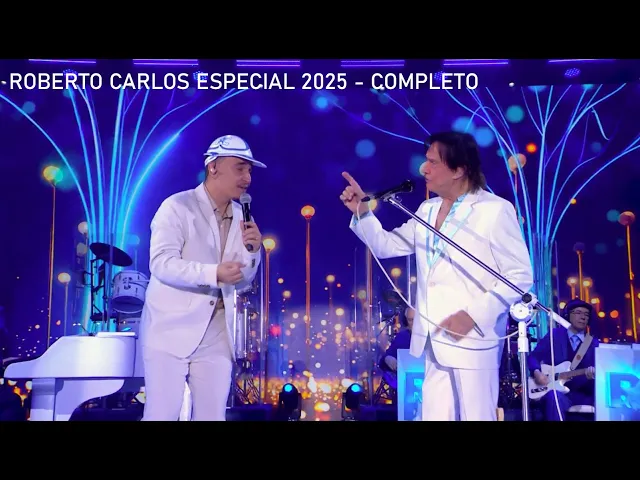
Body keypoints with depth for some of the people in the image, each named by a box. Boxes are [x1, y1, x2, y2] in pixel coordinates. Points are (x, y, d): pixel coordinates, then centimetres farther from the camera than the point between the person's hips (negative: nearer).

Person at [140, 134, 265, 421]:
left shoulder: (239, 216, 9)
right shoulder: (177, 207, -7)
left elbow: (242, 283, 12)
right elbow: (161, 263, -19)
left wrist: (252, 250, -7)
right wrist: (213, 273, -31)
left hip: (216, 336, 5)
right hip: (171, 331, -5)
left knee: (212, 415, 6)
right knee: (162, 415, -3)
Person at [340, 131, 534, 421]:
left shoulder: (496, 210, -8)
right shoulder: (427, 210, 12)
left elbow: (520, 275, -10)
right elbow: (386, 246, 17)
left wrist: (474, 314, -19)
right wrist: (362, 211, 1)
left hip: (472, 337, -6)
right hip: (436, 339, 6)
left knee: (476, 416, 1)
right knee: (434, 415, 12)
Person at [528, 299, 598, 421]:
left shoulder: (594, 343, 10)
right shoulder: (554, 336, 6)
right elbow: (533, 357, 7)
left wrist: (593, 374, -25)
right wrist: (537, 372, -14)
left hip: (583, 394, 2)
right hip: (556, 390, -2)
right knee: (554, 397, -38)